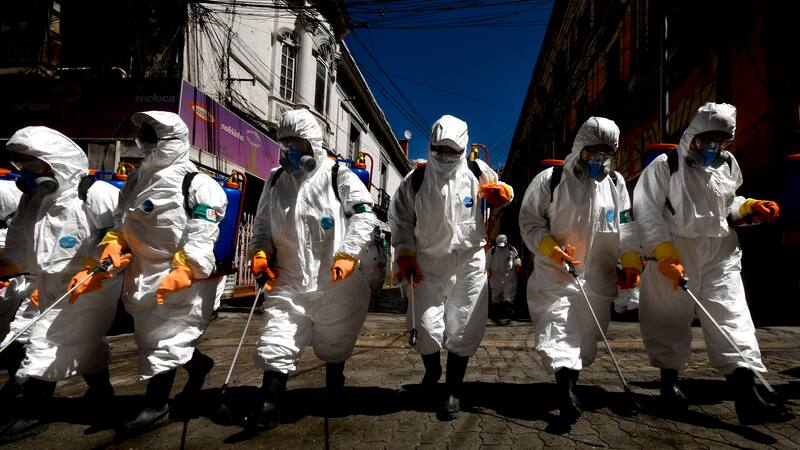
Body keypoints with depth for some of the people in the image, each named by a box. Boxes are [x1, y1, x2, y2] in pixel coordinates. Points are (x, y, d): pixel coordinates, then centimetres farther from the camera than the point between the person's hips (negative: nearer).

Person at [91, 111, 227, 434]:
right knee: (149, 335, 21)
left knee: (165, 341, -1)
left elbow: (201, 238, -20)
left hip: (182, 279, -9)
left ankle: (154, 405, 16)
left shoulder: (196, 184, -15)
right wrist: (113, 243, -1)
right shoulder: (136, 180, 11)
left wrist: (181, 272, -29)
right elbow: (122, 221, 19)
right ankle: (197, 363, 43)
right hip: (143, 276, 9)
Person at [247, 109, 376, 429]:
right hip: (288, 280, 3)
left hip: (334, 281, -2)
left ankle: (334, 391, 44)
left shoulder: (339, 176, -7)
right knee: (276, 343, -4)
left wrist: (347, 253, -23)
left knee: (334, 343, 18)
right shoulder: (275, 180, 8)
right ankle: (269, 406, 9)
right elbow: (262, 223, 15)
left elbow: (364, 217, -12)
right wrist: (259, 251, -3)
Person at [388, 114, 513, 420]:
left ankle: (454, 391, 25)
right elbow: (400, 218, 7)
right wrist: (405, 252, -2)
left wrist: (501, 194, -6)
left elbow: (500, 198, 18)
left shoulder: (477, 173, 0)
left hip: (469, 263, 0)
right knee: (426, 326, 0)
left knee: (463, 329, 5)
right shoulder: (415, 180, -1)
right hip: (428, 263, 0)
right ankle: (432, 370, 34)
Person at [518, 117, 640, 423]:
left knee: (588, 334, 12)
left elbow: (626, 227, 11)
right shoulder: (550, 180, -5)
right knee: (558, 326, -15)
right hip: (555, 275, -4)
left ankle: (570, 377, 33)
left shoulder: (616, 182, 7)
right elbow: (529, 221, -3)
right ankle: (566, 388, -16)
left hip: (598, 277, 4)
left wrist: (631, 262, 0)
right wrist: (551, 248, -17)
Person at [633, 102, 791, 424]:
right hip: (676, 252, -4)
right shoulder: (665, 166, -7)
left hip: (721, 253, 5)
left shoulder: (728, 165, 11)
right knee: (671, 317, 6)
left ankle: (746, 396, -4)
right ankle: (669, 382, 24)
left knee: (732, 316, -4)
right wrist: (666, 254, -20)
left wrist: (750, 207, 3)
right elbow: (647, 214, -12)